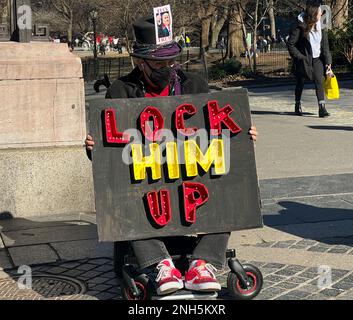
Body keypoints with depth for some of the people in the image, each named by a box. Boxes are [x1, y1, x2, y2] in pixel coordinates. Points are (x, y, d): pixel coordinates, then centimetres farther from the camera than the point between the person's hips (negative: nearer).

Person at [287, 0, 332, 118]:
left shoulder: (321, 26, -2)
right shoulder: (300, 27, -16)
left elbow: (325, 45, 2)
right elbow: (290, 44, -11)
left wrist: (328, 62, -1)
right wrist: (299, 57, -14)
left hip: (317, 59, 3)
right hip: (304, 59, -3)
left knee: (319, 81, -10)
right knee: (300, 82, 11)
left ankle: (322, 108, -15)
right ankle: (298, 105, 30)